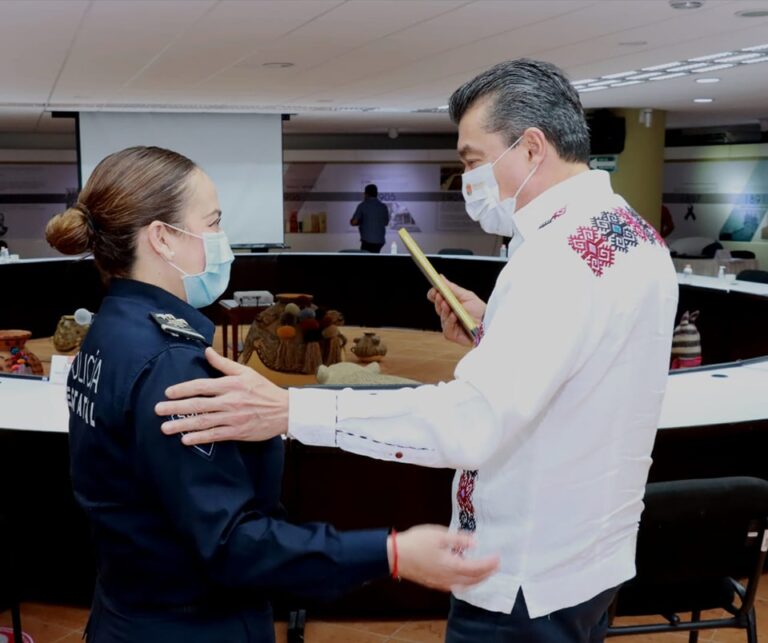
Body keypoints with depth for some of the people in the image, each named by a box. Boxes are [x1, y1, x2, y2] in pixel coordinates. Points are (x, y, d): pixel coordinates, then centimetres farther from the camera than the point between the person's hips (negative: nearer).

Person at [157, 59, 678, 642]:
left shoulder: (566, 250, -25)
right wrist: (493, 329, 6)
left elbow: (472, 420, -35)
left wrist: (289, 411, -37)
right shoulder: (637, 233, 7)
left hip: (525, 583, -9)